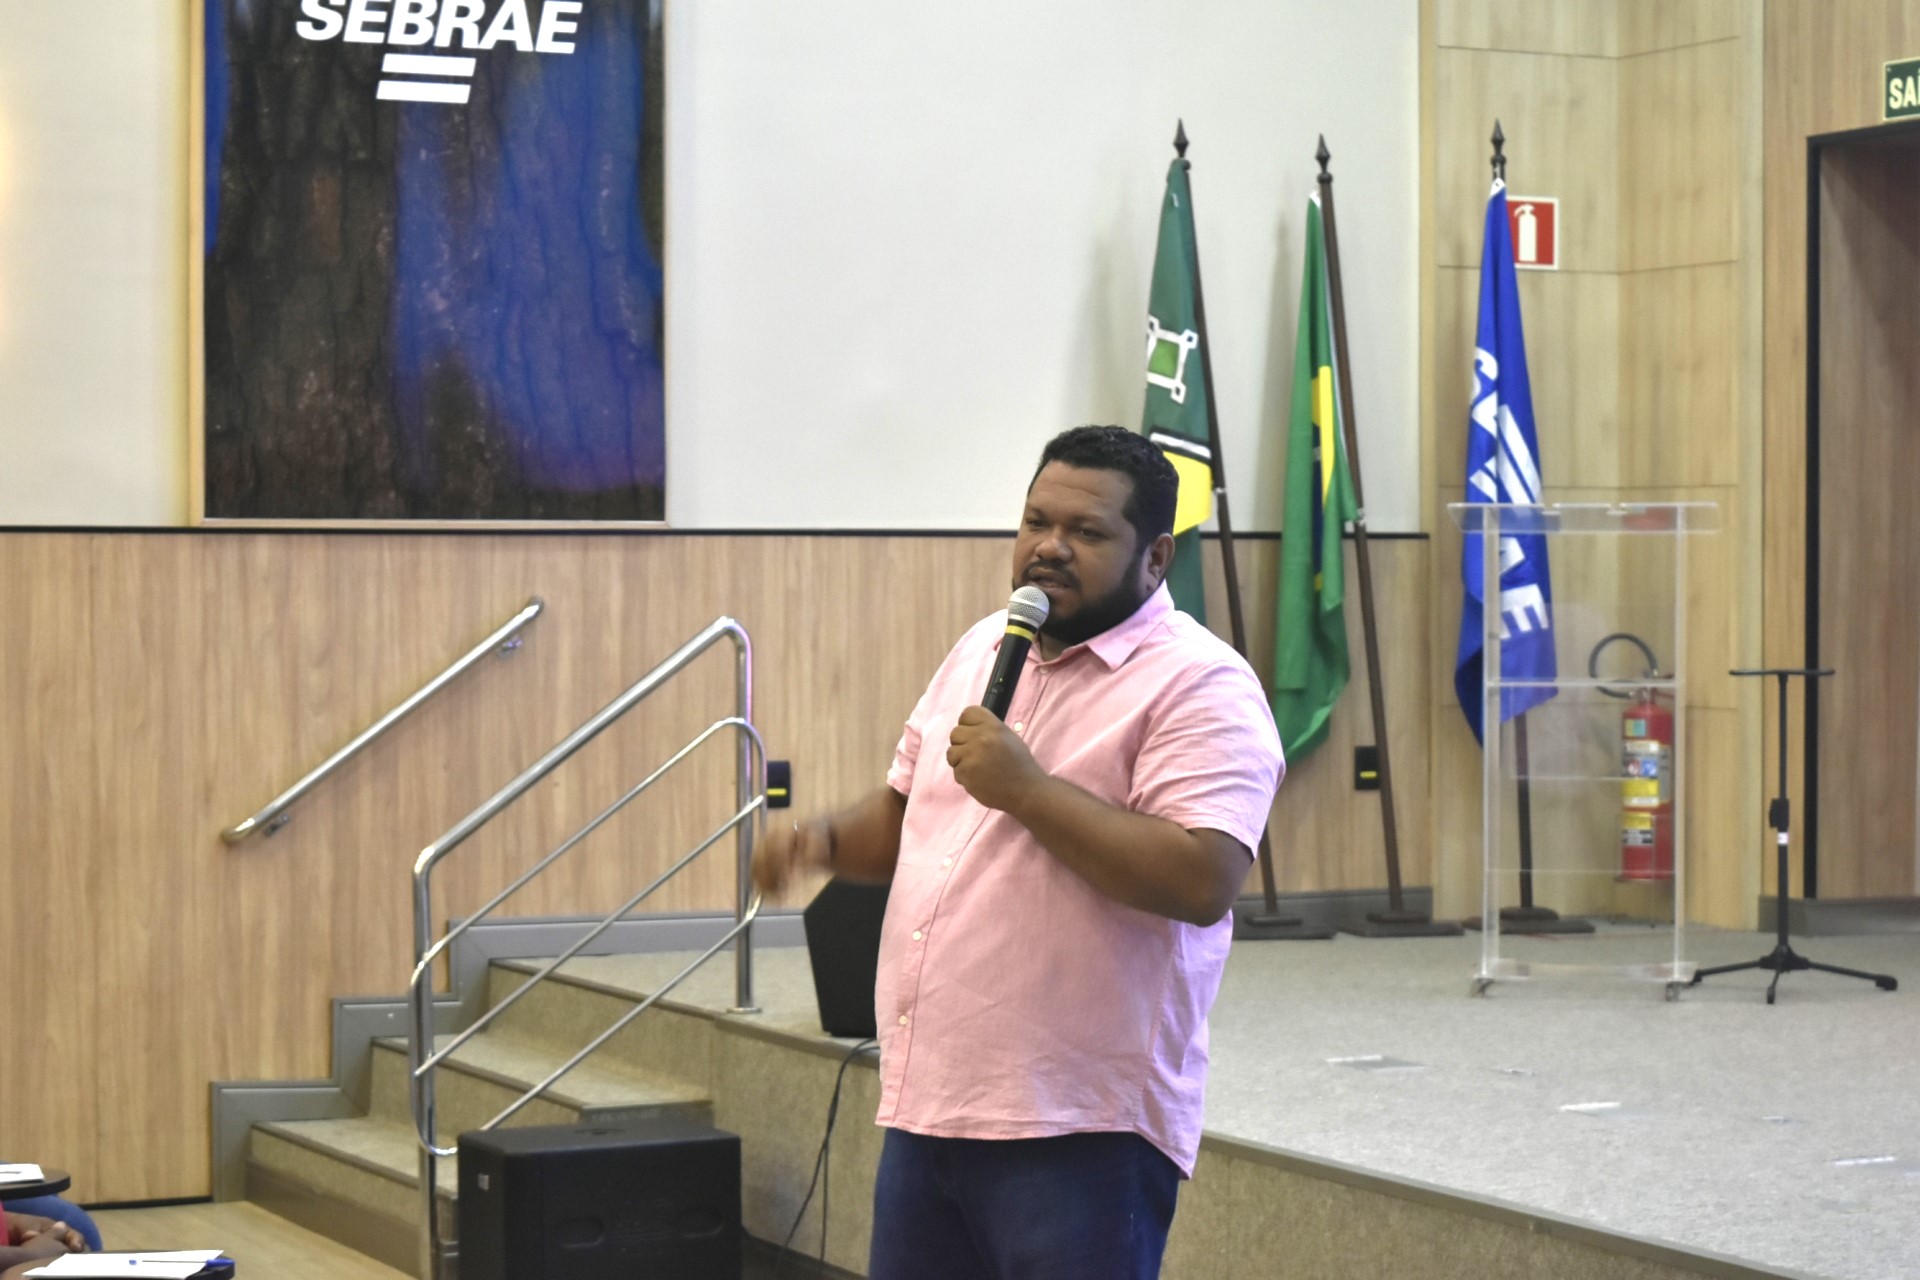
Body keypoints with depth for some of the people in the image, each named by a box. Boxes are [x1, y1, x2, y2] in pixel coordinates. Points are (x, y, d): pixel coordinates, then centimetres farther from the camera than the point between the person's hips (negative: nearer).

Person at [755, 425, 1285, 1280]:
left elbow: (1203, 879, -23)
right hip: (925, 1110, 8)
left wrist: (1027, 789, -20)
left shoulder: (1199, 685, -11)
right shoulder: (981, 652, 14)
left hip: (1080, 1132, -8)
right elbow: (904, 813, 26)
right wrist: (824, 840, 4)